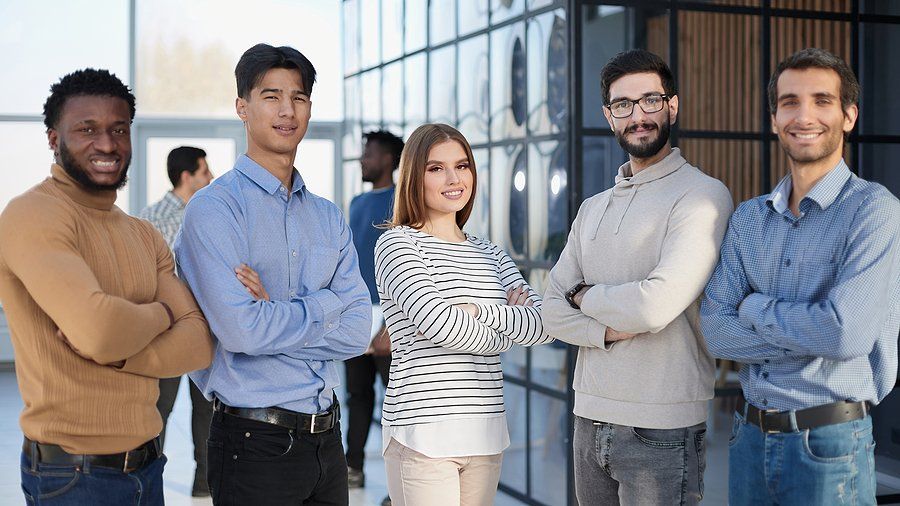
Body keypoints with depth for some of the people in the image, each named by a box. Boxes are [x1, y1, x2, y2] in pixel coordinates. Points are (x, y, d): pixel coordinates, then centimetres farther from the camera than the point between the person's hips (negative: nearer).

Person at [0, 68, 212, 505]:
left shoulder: (144, 236, 12)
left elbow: (200, 343, 1)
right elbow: (97, 329, -28)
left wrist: (115, 355, -17)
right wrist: (161, 313, -8)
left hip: (145, 464, 7)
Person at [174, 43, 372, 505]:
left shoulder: (328, 217, 9)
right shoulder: (214, 208, -9)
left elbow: (357, 332, -1)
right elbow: (241, 331, -21)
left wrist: (275, 314, -14)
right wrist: (324, 304, -7)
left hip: (326, 438, 6)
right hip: (255, 441, -6)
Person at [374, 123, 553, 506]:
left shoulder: (488, 254, 16)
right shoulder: (396, 244, -2)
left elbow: (545, 324, 4)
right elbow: (437, 322, -17)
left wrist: (479, 311, -12)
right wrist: (508, 333, -1)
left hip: (486, 431, 6)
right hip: (422, 432, -5)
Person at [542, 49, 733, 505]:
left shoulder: (702, 196, -10)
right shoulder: (593, 209, 14)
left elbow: (656, 306, -21)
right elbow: (554, 312, 7)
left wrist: (586, 295, -3)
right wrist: (610, 330, -13)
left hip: (661, 432, -6)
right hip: (589, 418, 6)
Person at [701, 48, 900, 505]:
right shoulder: (748, 219, 7)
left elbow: (847, 333, -22)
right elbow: (715, 331, -2)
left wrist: (754, 307, -7)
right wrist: (809, 335, -15)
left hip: (829, 445, -5)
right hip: (750, 436, 5)